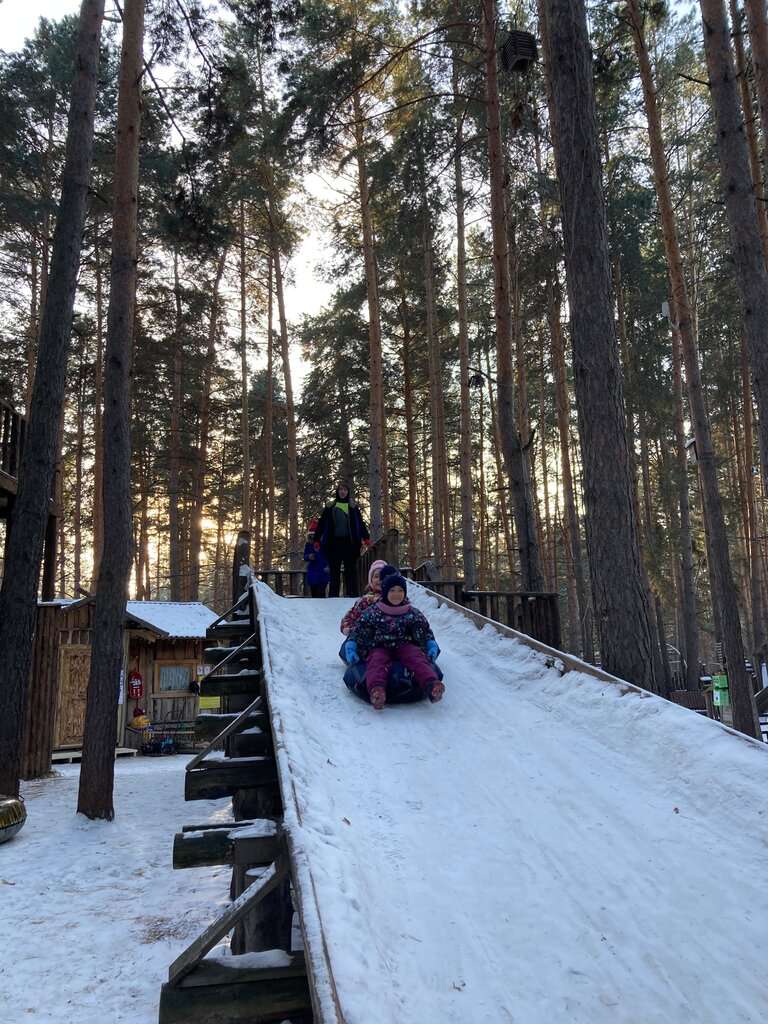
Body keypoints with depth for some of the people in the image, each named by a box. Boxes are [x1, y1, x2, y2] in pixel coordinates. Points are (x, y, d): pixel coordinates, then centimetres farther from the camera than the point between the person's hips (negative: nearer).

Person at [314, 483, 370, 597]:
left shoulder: (353, 507, 9)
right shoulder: (330, 507, 8)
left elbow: (360, 523, 5)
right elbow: (321, 524, 7)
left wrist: (366, 537, -7)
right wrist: (317, 540, 1)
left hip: (349, 543, 0)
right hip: (334, 542, 1)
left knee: (351, 570, 0)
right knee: (334, 571, 4)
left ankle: (353, 595, 2)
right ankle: (333, 595, 7)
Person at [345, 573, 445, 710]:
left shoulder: (413, 614, 14)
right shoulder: (372, 613, 10)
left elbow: (426, 632, 19)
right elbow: (358, 632, 12)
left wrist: (432, 646, 3)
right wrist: (351, 647, -2)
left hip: (405, 646, 1)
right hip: (380, 648, -1)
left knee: (417, 658, -31)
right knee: (377, 661, -34)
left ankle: (431, 685, -58)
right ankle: (376, 690, -64)